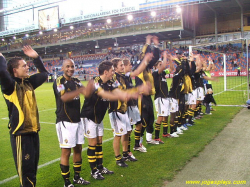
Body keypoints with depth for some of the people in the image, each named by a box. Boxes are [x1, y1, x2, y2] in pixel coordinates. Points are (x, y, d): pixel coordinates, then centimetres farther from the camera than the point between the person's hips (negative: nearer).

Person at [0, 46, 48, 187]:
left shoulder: (28, 82, 9)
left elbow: (44, 73, 24)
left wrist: (36, 57, 15)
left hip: (33, 130, 8)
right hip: (20, 132, -7)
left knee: (33, 165, 19)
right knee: (25, 167, -2)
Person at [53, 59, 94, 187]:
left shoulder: (76, 81, 11)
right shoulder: (59, 81, -9)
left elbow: (85, 92, -7)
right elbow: (64, 97, -28)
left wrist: (88, 89, -31)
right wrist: (81, 90, -41)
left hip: (77, 121, 7)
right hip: (65, 122, -7)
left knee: (78, 149, 14)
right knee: (66, 152, 0)